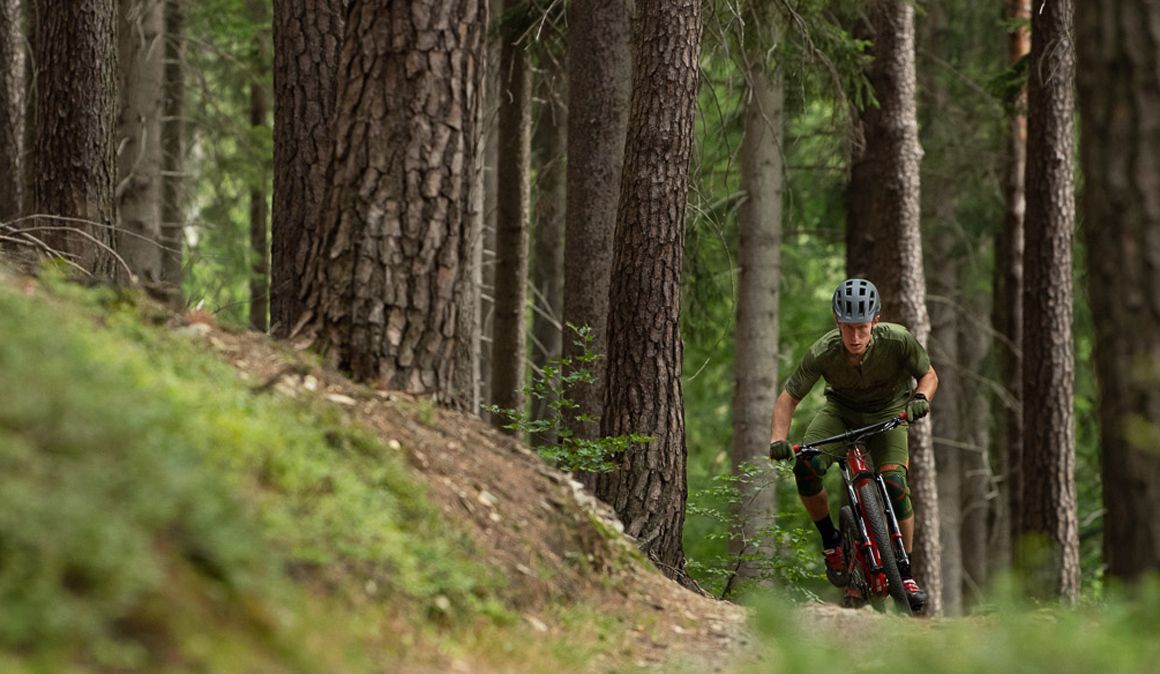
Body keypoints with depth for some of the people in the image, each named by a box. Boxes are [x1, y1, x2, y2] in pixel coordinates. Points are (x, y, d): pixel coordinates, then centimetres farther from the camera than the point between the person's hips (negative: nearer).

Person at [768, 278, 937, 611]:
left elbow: (929, 375, -12)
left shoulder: (898, 340, -30)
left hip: (887, 415, 0)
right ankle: (830, 541, -4)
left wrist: (921, 398, -34)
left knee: (894, 483, -24)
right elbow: (789, 397, -18)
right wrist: (778, 438, -34)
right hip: (841, 411, 1)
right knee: (806, 466, -28)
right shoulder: (823, 353, -29)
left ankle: (905, 573, -8)